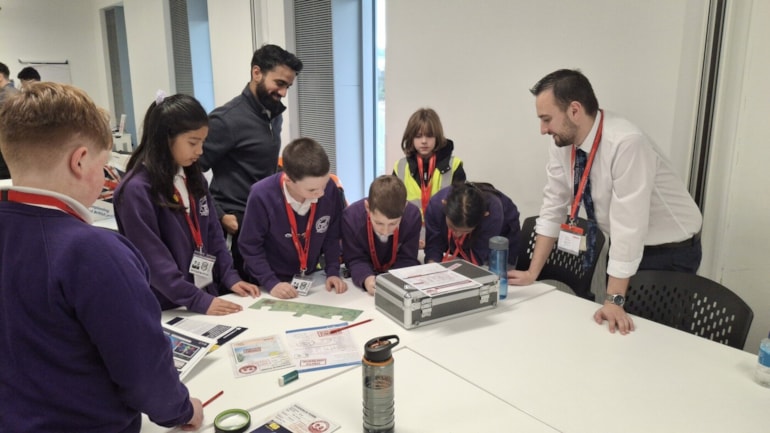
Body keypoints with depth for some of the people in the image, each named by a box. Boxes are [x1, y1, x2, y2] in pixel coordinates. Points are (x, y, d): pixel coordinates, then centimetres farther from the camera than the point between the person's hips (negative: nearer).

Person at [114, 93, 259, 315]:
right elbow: (153, 260, -19)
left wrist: (230, 277, -1)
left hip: (209, 294, 6)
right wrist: (197, 301, -22)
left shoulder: (194, 178, 5)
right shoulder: (137, 190, -17)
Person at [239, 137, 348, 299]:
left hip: (309, 280, 2)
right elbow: (250, 246, -13)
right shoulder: (262, 196, -24)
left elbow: (332, 237, 0)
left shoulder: (330, 190, -15)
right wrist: (271, 283, -19)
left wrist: (333, 272, -8)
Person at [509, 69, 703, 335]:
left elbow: (628, 225, -33)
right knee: (605, 328, 12)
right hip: (625, 247, 6)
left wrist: (614, 300, -32)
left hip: (669, 251, -6)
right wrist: (532, 273, -6)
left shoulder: (626, 144, -32)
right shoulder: (563, 144, -11)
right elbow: (553, 208, -5)